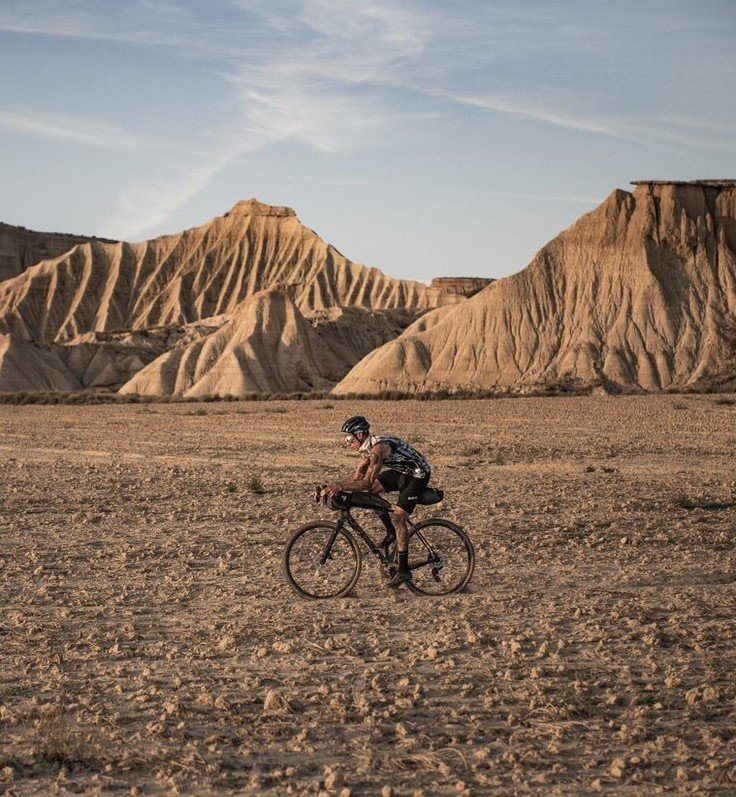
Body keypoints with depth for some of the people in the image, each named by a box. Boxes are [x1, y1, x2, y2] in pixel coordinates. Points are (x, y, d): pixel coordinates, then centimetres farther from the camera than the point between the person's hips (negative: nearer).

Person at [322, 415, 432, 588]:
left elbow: (367, 483, -36)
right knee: (366, 493, -2)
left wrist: (339, 486, -38)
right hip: (401, 472, 9)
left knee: (398, 518, -17)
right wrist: (334, 487, -10)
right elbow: (357, 478, 4)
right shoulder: (367, 447, 0)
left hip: (418, 475, -9)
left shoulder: (378, 447, -30)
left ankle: (404, 570, -10)